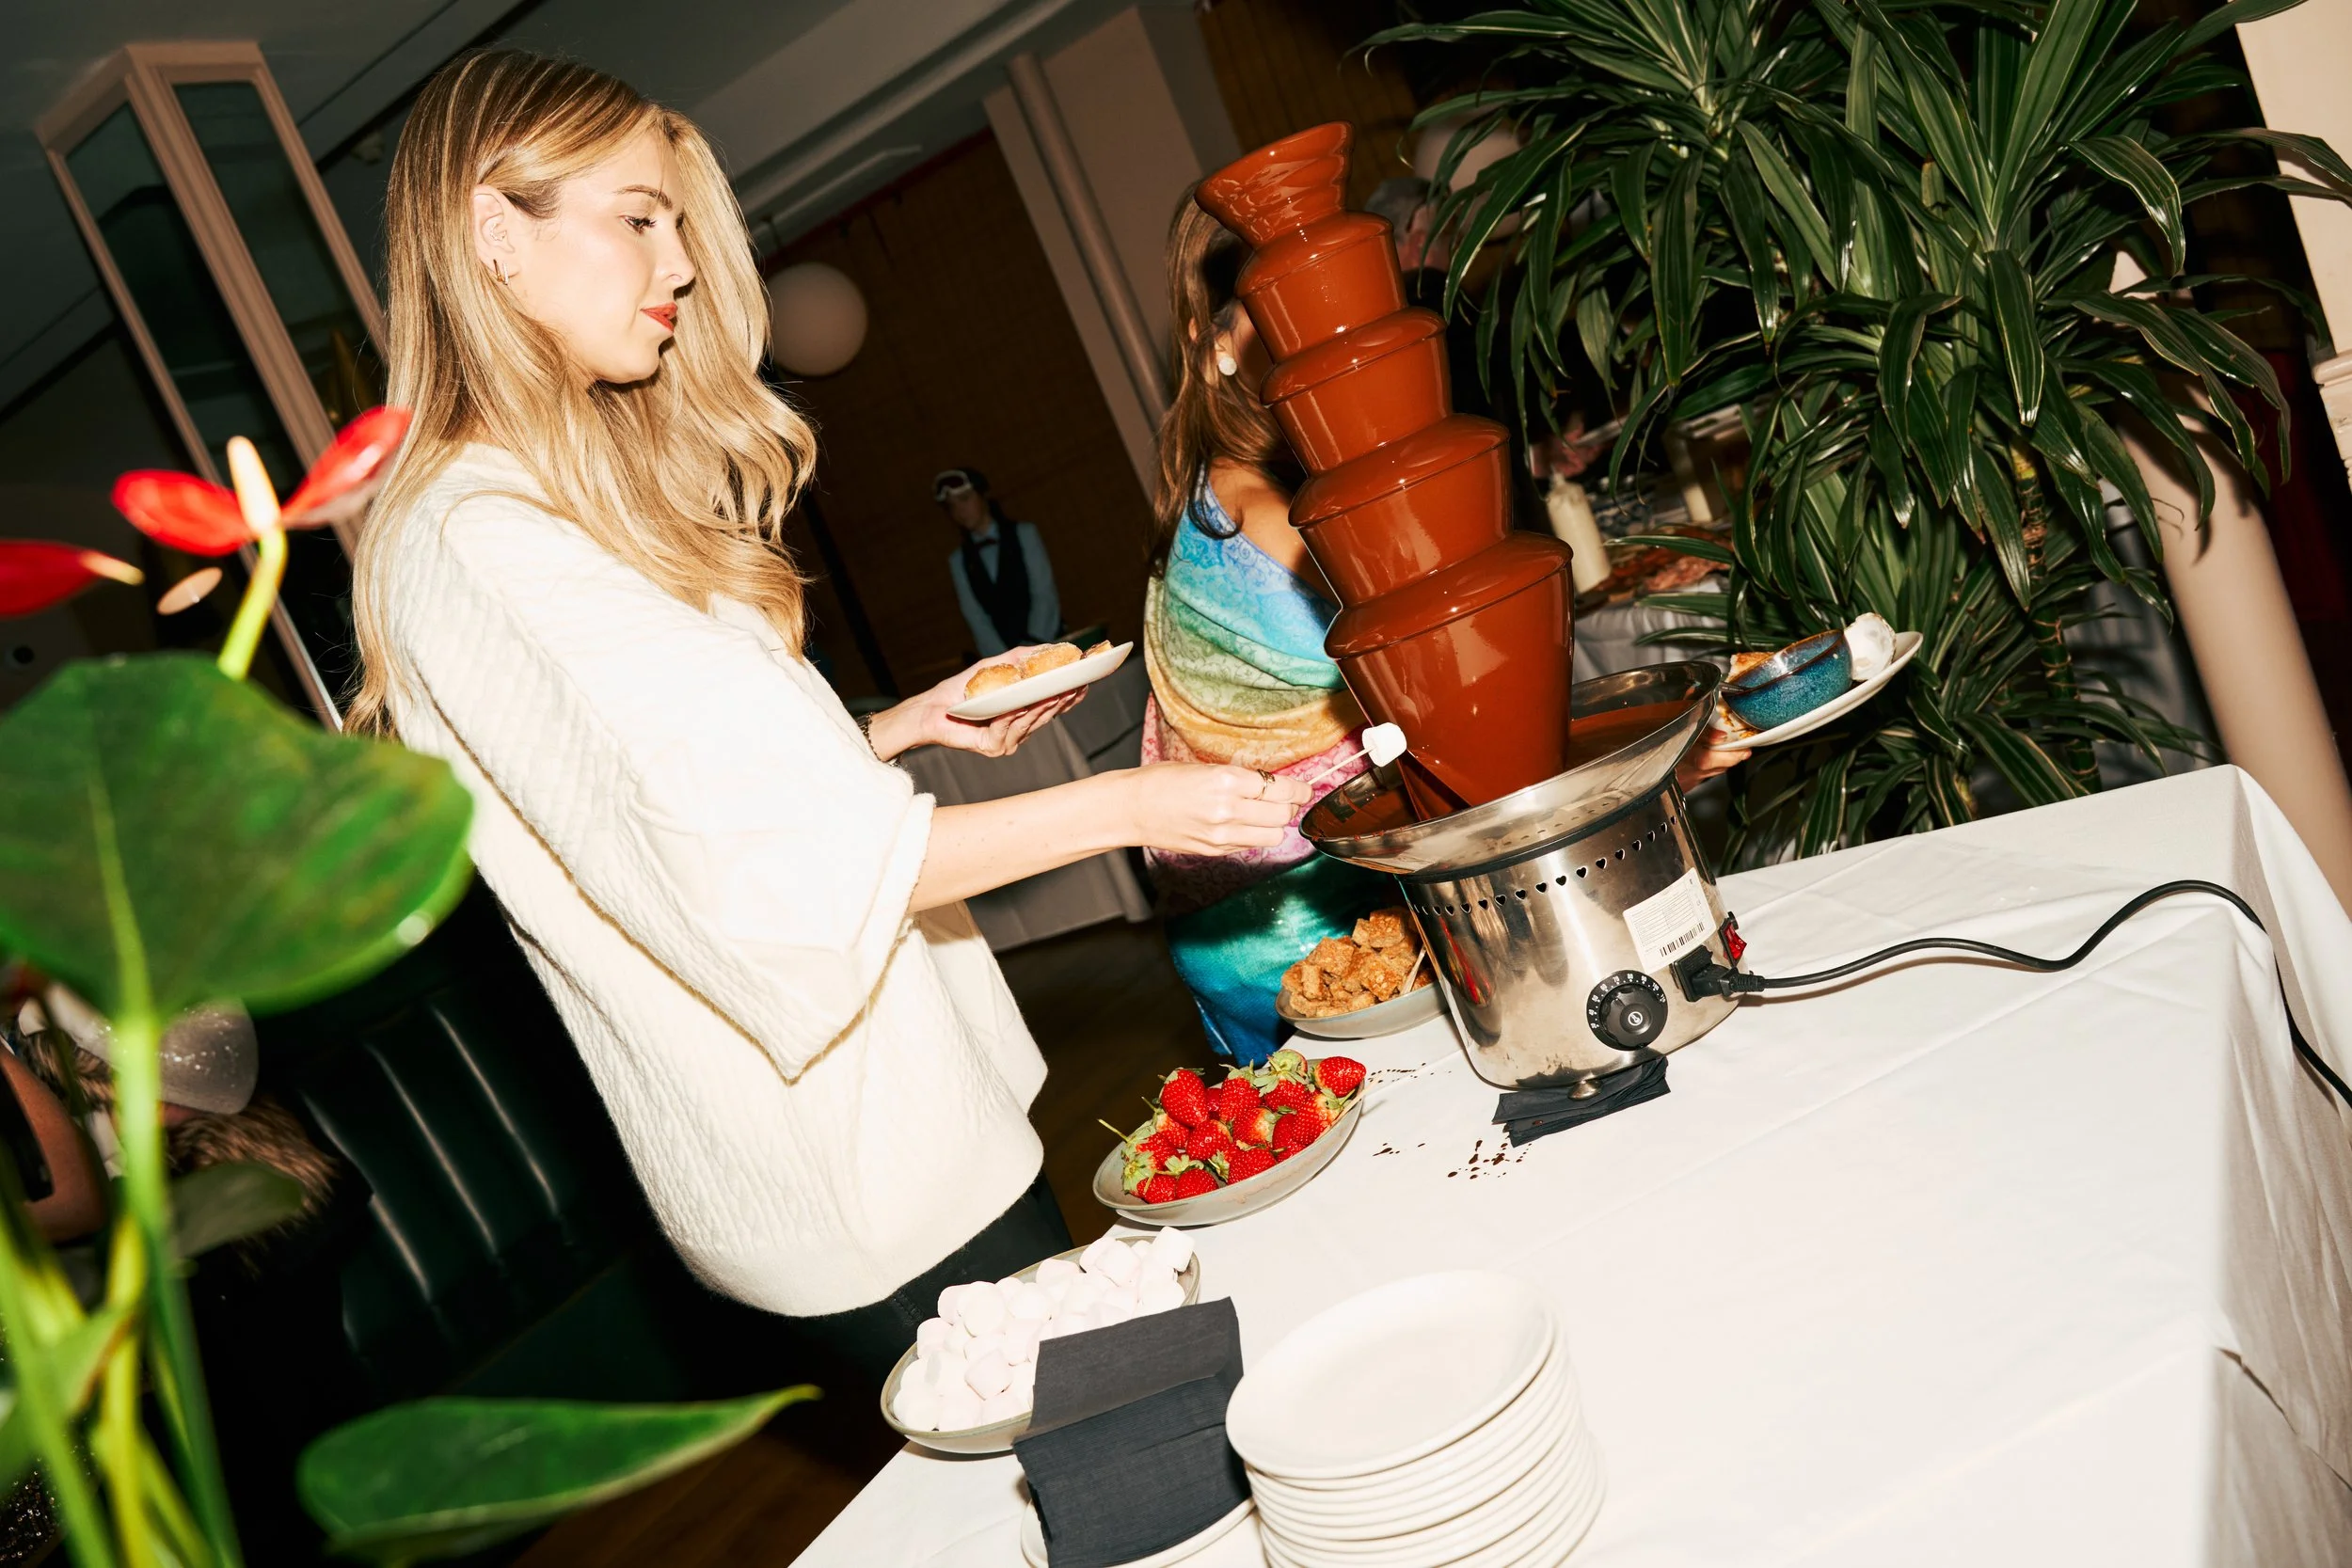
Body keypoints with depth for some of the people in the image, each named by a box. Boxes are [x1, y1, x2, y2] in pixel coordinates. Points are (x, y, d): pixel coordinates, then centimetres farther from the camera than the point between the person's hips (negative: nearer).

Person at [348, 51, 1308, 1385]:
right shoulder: (475, 550, -20)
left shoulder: (583, 499, 11)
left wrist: (901, 726, 6)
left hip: (910, 1103, 9)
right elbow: (769, 866, -25)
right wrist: (1126, 806, -22)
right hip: (851, 1183, -9)